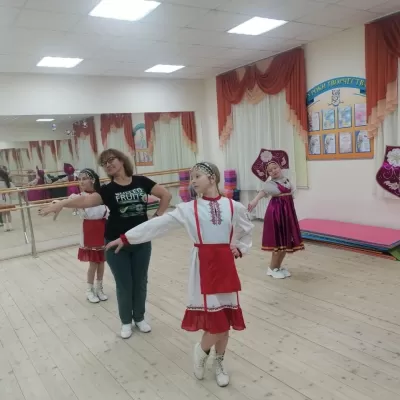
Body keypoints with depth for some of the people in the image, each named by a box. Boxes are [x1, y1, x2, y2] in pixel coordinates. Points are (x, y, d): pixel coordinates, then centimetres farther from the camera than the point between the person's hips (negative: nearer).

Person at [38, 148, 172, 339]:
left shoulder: (141, 181, -5)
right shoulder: (108, 190, -9)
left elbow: (166, 195, 3)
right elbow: (86, 200, -27)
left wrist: (157, 216, -4)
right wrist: (60, 204, -43)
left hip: (141, 241, 1)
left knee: (140, 281, 14)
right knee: (124, 284, 10)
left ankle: (139, 318, 35)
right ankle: (126, 321, 31)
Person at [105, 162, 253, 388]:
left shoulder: (234, 207, 1)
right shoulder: (188, 209, -1)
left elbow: (248, 231, 18)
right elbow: (157, 225, -2)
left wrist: (241, 249, 3)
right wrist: (126, 238, -4)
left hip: (226, 267, 2)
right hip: (204, 268, -2)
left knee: (226, 319, 12)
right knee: (217, 323, -6)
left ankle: (219, 363, 36)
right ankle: (202, 351, 28)